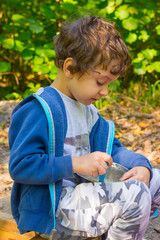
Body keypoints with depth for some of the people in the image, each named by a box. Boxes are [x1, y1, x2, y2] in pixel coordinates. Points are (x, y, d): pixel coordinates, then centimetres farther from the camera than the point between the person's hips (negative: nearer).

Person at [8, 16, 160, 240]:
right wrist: (75, 164, -27)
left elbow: (113, 150, 17)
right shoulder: (40, 110, -17)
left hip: (84, 194, 10)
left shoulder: (86, 109, 12)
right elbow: (19, 166, -23)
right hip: (50, 212, -9)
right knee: (134, 193, -25)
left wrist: (140, 165, -5)